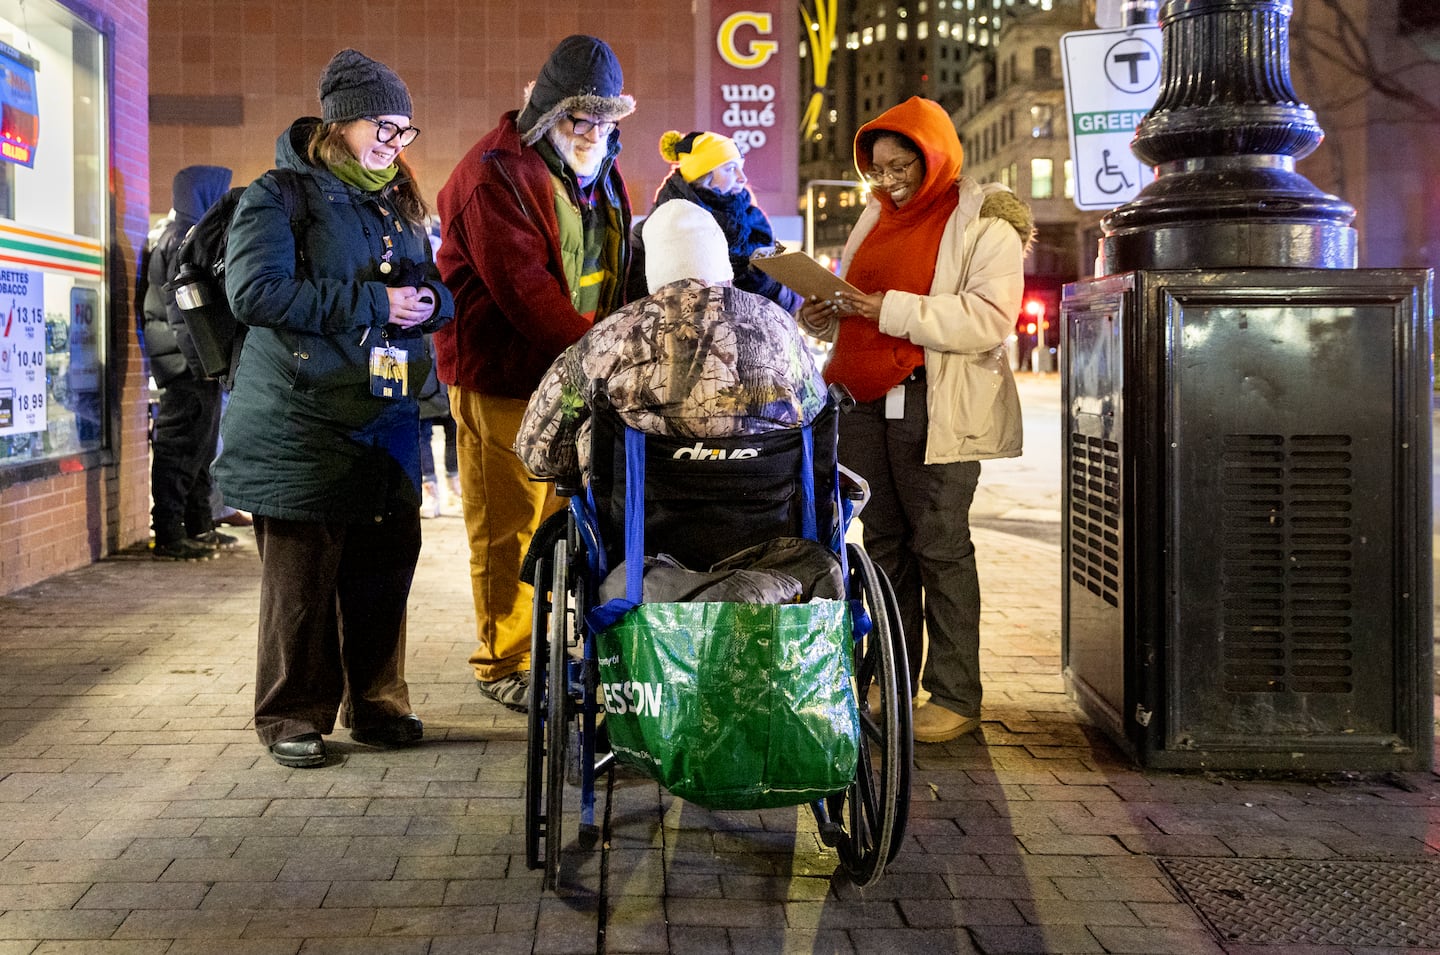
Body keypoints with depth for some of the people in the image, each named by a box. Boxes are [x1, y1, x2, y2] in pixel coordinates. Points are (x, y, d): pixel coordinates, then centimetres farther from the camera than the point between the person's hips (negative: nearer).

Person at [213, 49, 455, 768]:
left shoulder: (398, 204, 18)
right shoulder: (281, 196, -3)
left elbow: (437, 289, 24)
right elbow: (255, 290, -17)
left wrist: (428, 299, -3)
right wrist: (372, 302, -18)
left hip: (386, 419, 6)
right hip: (303, 420, -6)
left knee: (384, 564, 8)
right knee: (302, 574, -2)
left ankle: (375, 702, 23)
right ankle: (293, 716, 11)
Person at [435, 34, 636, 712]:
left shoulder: (601, 174, 14)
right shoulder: (495, 173, -13)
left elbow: (617, 273, 23)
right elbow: (523, 287, -23)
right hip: (504, 376, -7)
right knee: (508, 526, 0)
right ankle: (502, 663, 13)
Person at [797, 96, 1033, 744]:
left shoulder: (983, 222, -4)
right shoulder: (875, 217, 19)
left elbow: (989, 319, -17)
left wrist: (891, 309, -21)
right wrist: (825, 318, 5)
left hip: (934, 405, -7)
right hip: (864, 399, 7)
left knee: (938, 545, -4)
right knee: (882, 542, 9)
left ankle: (954, 698, 3)